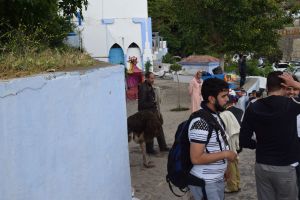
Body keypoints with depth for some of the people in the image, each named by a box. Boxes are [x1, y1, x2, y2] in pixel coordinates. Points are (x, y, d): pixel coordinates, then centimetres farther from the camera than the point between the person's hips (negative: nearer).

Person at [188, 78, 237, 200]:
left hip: (218, 179, 9)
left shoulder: (215, 116, 6)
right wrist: (225, 154, -20)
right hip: (205, 183, -9)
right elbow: (196, 158, -27)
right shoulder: (201, 122, -24)